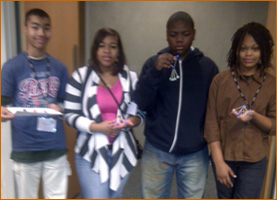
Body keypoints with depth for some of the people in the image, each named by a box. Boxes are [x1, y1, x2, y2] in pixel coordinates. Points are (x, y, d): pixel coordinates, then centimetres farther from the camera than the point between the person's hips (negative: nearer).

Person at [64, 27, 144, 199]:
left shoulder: (130, 78, 3)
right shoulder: (81, 76, -5)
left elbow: (141, 112, 6)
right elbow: (70, 115, -5)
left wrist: (130, 121, -16)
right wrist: (95, 127, -20)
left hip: (121, 151, 3)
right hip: (91, 151, -3)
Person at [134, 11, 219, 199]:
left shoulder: (208, 66, -1)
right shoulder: (153, 63, -1)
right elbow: (140, 103, -11)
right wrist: (155, 72, -23)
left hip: (195, 154, 1)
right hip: (157, 151, 0)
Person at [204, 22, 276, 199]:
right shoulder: (221, 80, -5)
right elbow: (211, 123, -6)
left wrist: (254, 116, -21)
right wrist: (219, 161, -9)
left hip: (255, 161, 1)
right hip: (224, 157, 0)